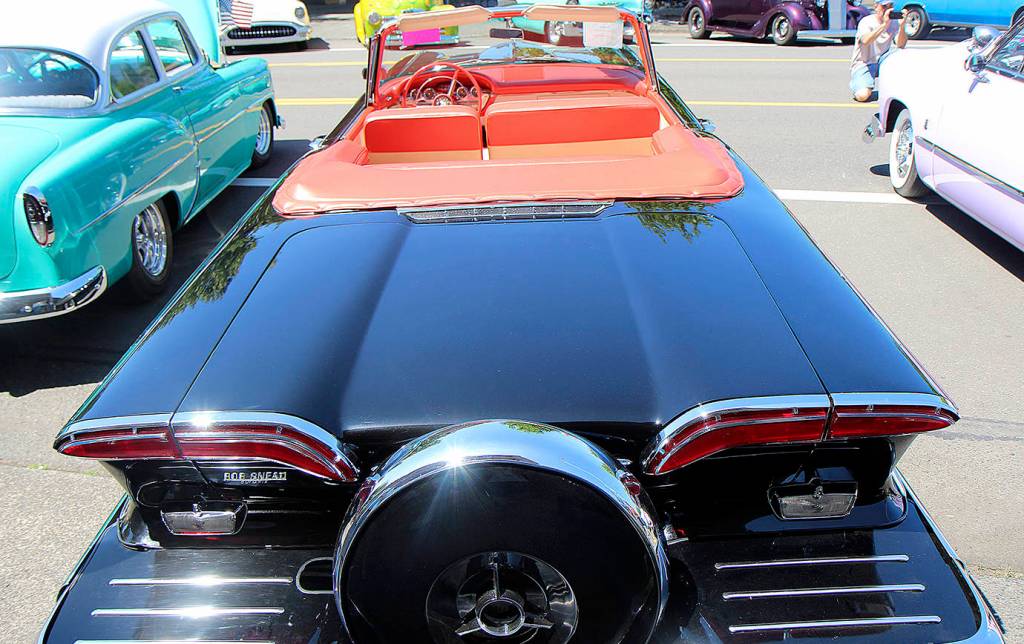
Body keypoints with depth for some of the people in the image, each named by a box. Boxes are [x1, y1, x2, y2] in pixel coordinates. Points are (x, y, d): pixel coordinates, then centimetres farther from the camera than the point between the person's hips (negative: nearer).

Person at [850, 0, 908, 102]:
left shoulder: (893, 23, 0)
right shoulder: (866, 22, -14)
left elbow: (900, 45, -13)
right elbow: (865, 41, -34)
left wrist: (901, 26, -28)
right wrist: (884, 24, -41)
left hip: (881, 63, 5)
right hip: (862, 65, -5)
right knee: (862, 95, -29)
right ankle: (858, 84, 9)